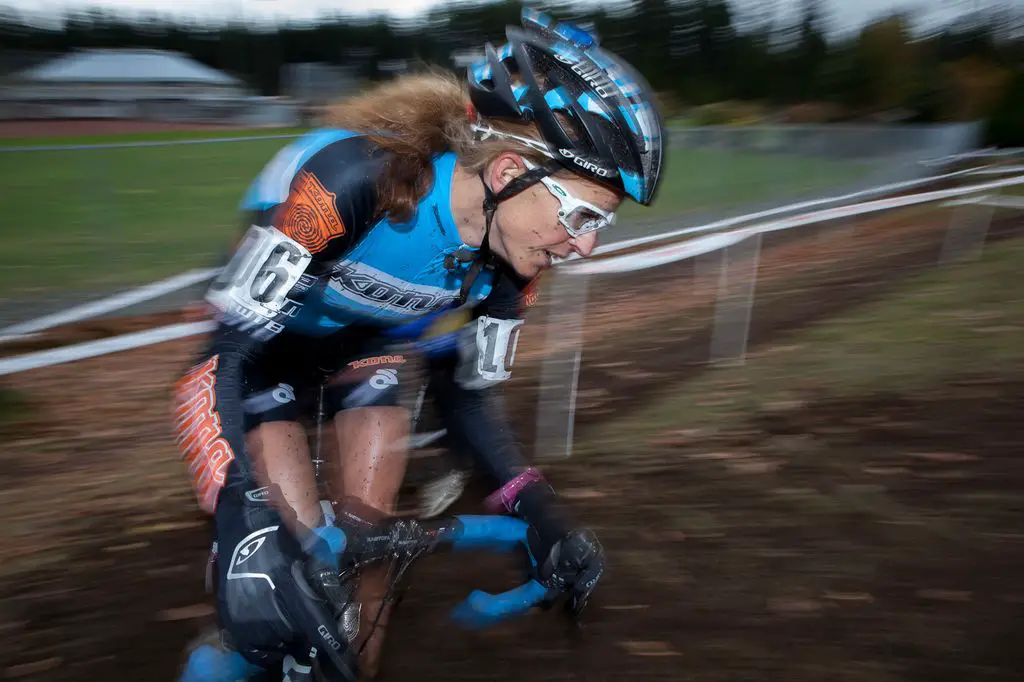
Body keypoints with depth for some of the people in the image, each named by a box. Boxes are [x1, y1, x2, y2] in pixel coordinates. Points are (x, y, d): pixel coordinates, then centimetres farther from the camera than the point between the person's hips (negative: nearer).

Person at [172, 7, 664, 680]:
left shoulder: (510, 253, -20)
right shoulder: (360, 176, -37)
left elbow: (466, 393, -9)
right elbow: (227, 358, -36)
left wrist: (540, 508, -22)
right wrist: (247, 530, -49)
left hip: (365, 338, 4)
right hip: (265, 341, -3)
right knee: (298, 546, -16)